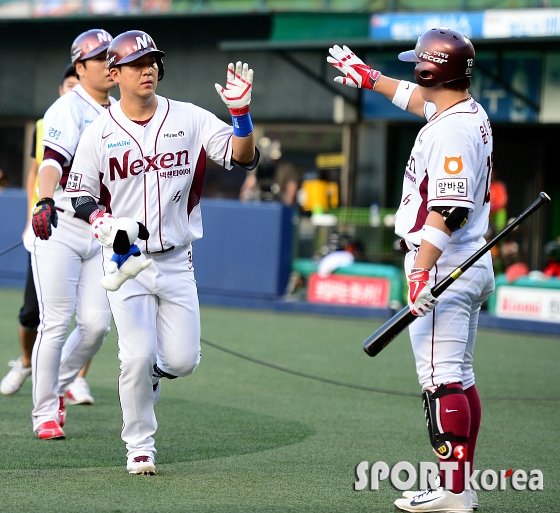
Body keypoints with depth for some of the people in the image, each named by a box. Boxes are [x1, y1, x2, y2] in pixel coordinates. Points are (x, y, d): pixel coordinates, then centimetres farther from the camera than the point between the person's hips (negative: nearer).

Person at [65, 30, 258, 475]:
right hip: (125, 262, -2)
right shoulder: (99, 133, -3)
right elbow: (80, 197, 2)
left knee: (182, 360, -3)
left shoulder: (190, 120, -1)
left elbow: (244, 158, -9)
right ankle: (139, 446, 8)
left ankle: (147, 374, 33)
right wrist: (107, 227, -18)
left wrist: (241, 112, -26)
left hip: (176, 261, 2)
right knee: (139, 355, -11)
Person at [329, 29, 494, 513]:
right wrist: (369, 77, 45)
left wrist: (422, 272, -31)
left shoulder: (450, 131, -19)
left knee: (441, 379, -10)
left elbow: (447, 210, -27)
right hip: (473, 267, 11)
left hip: (443, 268, -11)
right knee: (458, 378, 13)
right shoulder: (472, 114, 12)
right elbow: (418, 97, 33)